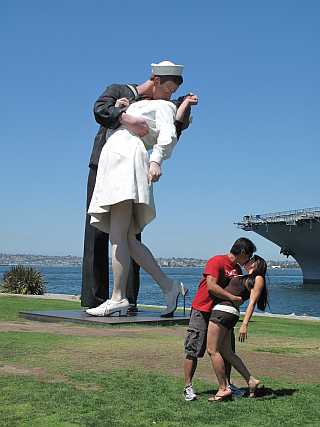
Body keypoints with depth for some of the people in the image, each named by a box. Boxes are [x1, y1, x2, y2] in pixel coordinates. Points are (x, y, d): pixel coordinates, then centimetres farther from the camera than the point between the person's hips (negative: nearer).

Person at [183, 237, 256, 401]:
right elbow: (211, 286, -27)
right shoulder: (217, 261, -16)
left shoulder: (237, 269, 11)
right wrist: (232, 298, -27)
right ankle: (188, 387, 2)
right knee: (193, 351, -4)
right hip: (202, 311, -8)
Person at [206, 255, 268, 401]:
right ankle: (251, 380, 15)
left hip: (224, 311, -9)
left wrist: (245, 324, -18)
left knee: (212, 350, -7)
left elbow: (252, 302, -11)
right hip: (220, 309, 9)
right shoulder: (245, 278, 24)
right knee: (226, 352, 9)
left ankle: (223, 389, -2)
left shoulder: (258, 279, 1)